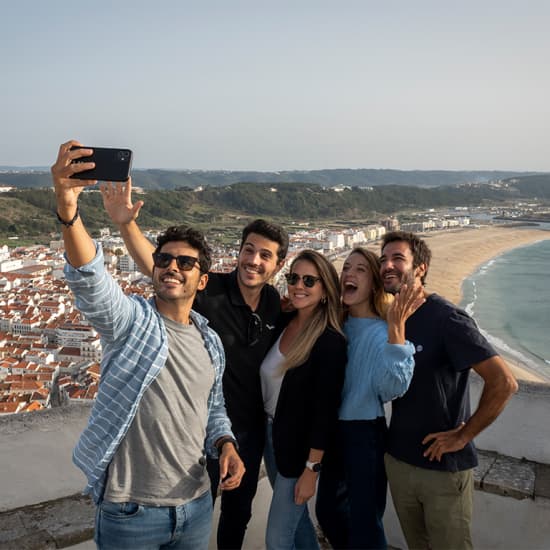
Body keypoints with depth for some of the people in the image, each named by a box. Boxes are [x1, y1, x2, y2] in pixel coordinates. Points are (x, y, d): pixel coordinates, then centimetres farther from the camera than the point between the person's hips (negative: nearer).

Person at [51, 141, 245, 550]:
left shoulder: (211, 342, 5)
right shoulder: (130, 320, -11)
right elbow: (89, 277, -32)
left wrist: (225, 445, -4)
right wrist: (68, 210, -48)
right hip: (130, 512, -4)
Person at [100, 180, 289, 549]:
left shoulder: (274, 302, -4)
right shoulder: (208, 289, -20)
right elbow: (154, 264, -34)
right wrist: (126, 224, -49)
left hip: (251, 428, 5)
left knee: (239, 510, 24)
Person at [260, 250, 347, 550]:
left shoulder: (330, 341, -20)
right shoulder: (283, 322, -1)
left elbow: (325, 410, -19)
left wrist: (311, 469, -16)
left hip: (299, 446, -6)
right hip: (270, 433, 7)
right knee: (295, 517, 24)